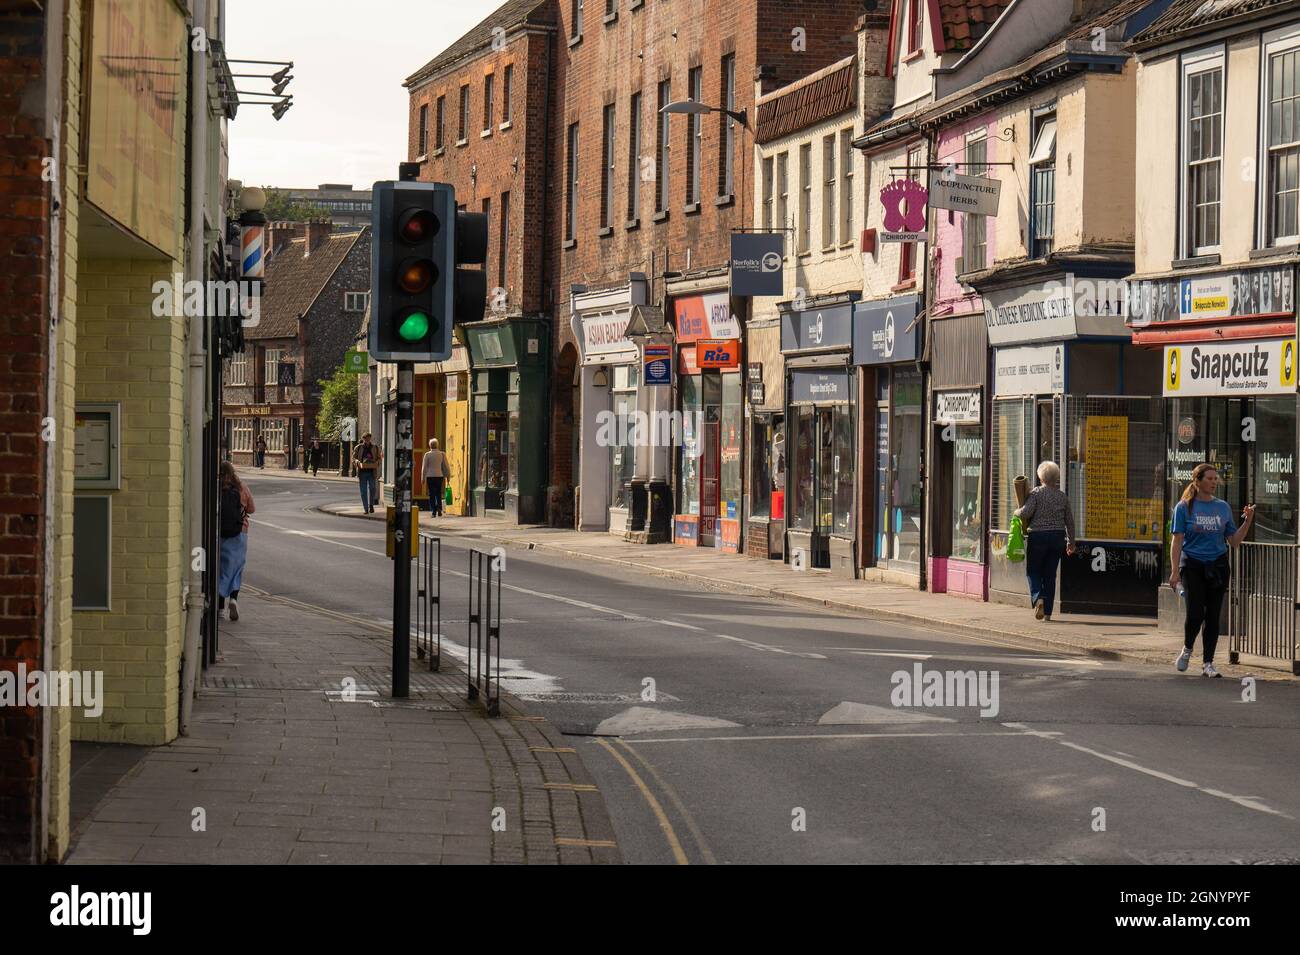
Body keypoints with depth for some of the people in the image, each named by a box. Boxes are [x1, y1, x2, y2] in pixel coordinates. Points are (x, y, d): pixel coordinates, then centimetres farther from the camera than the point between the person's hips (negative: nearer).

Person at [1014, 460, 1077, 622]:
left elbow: (1026, 512, -20)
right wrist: (1071, 542, 20)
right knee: (1050, 574, 9)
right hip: (1058, 537, 4)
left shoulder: (1036, 493, -7)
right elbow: (1070, 521, 10)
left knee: (1033, 571, 9)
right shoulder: (1062, 496, 6)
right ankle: (1047, 612, 8)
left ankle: (1038, 598, -18)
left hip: (1038, 537, -4)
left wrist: (1017, 512, 3)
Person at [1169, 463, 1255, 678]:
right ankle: (1187, 650, 15)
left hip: (1218, 566, 3)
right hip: (1192, 565, -3)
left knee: (1213, 615, 1)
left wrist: (1248, 520, -4)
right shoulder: (1184, 507, 0)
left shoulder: (1223, 507, 9)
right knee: (1196, 613, -13)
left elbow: (1234, 541, 10)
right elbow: (1177, 541, -2)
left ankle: (1208, 663, 9)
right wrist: (1175, 571, -10)